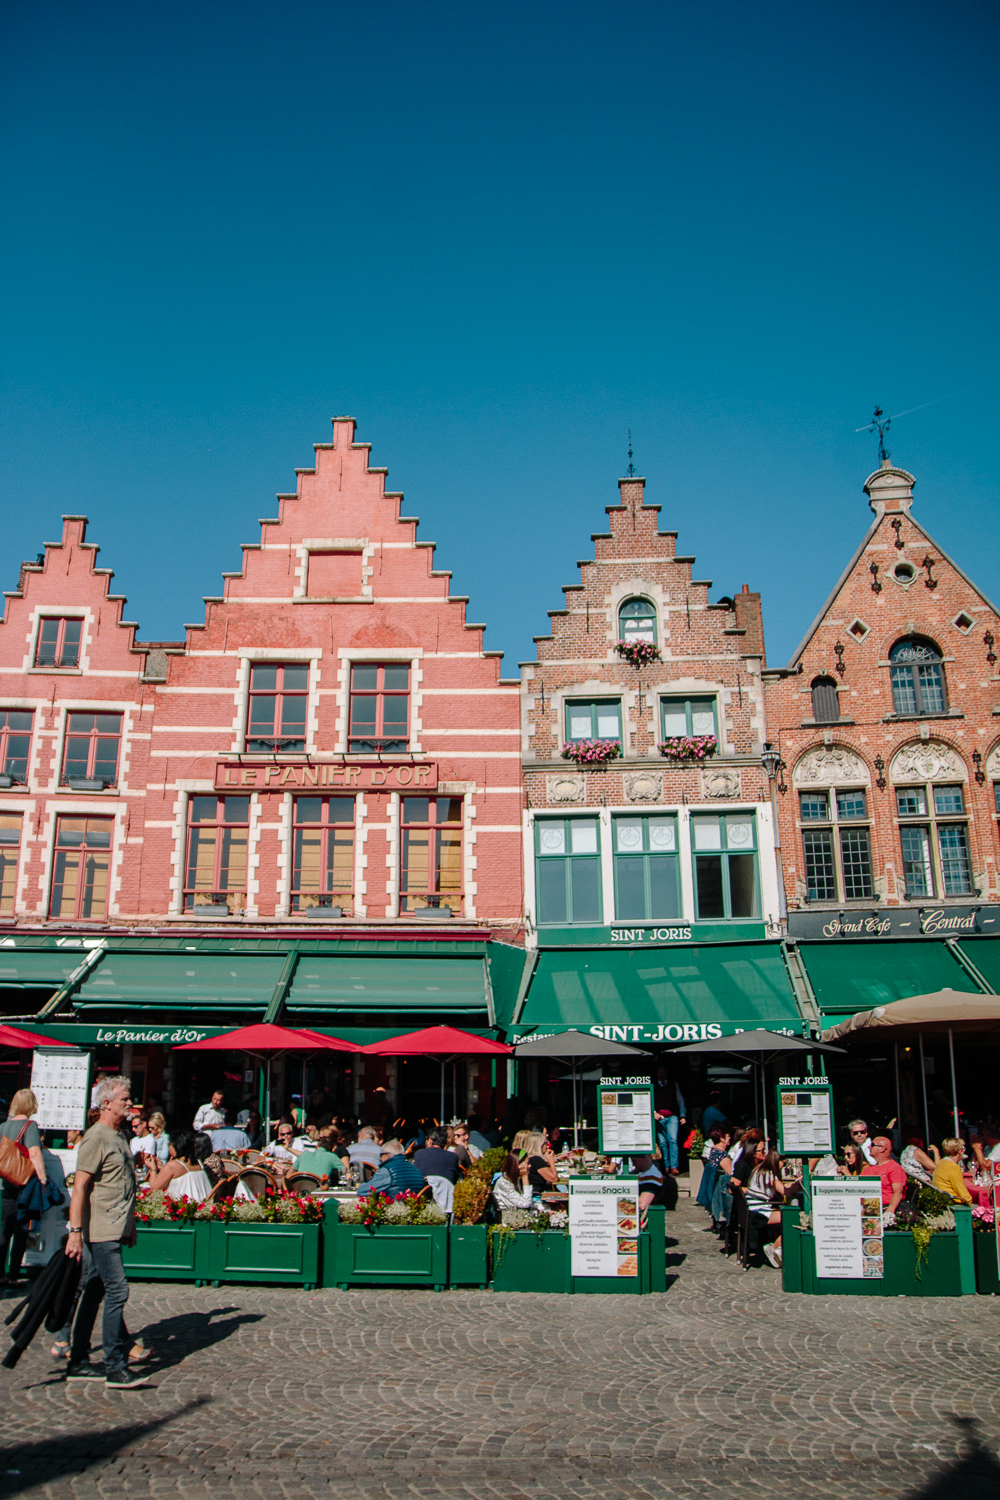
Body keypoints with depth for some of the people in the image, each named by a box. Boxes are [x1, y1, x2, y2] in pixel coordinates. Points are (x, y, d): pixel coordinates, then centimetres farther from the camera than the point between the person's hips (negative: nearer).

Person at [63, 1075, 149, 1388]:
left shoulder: (119, 1137, 16)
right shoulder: (96, 1138, -13)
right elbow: (79, 1186, -17)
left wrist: (130, 1227, 23)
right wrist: (75, 1231, -22)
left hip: (115, 1230, 9)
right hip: (102, 1230, -9)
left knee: (94, 1292, 14)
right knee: (117, 1291, -10)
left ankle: (78, 1362, 22)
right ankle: (116, 1368, -5)